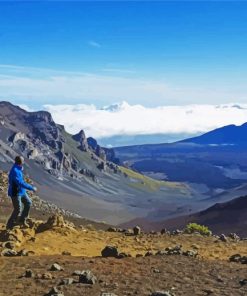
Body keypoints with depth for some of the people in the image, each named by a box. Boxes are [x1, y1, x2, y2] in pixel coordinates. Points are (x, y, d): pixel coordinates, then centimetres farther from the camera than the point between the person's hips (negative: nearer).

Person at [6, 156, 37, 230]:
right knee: (18, 210, 1)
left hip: (21, 191, 9)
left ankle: (22, 220, 27)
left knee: (28, 203, 15)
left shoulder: (18, 169, 1)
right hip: (15, 193, -9)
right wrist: (32, 188, -30)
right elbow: (21, 183, -34)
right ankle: (9, 225, 18)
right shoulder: (14, 171, -30)